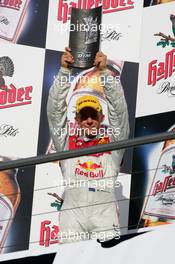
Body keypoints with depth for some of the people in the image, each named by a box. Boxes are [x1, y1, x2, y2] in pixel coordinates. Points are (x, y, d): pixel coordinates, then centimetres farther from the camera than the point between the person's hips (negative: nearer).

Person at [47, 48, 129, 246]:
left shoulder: (112, 142, 22)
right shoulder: (67, 142, 24)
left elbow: (119, 109, 14)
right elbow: (55, 109, 18)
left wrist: (104, 71, 7)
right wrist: (64, 71, 11)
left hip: (104, 210, 0)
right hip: (72, 213, 0)